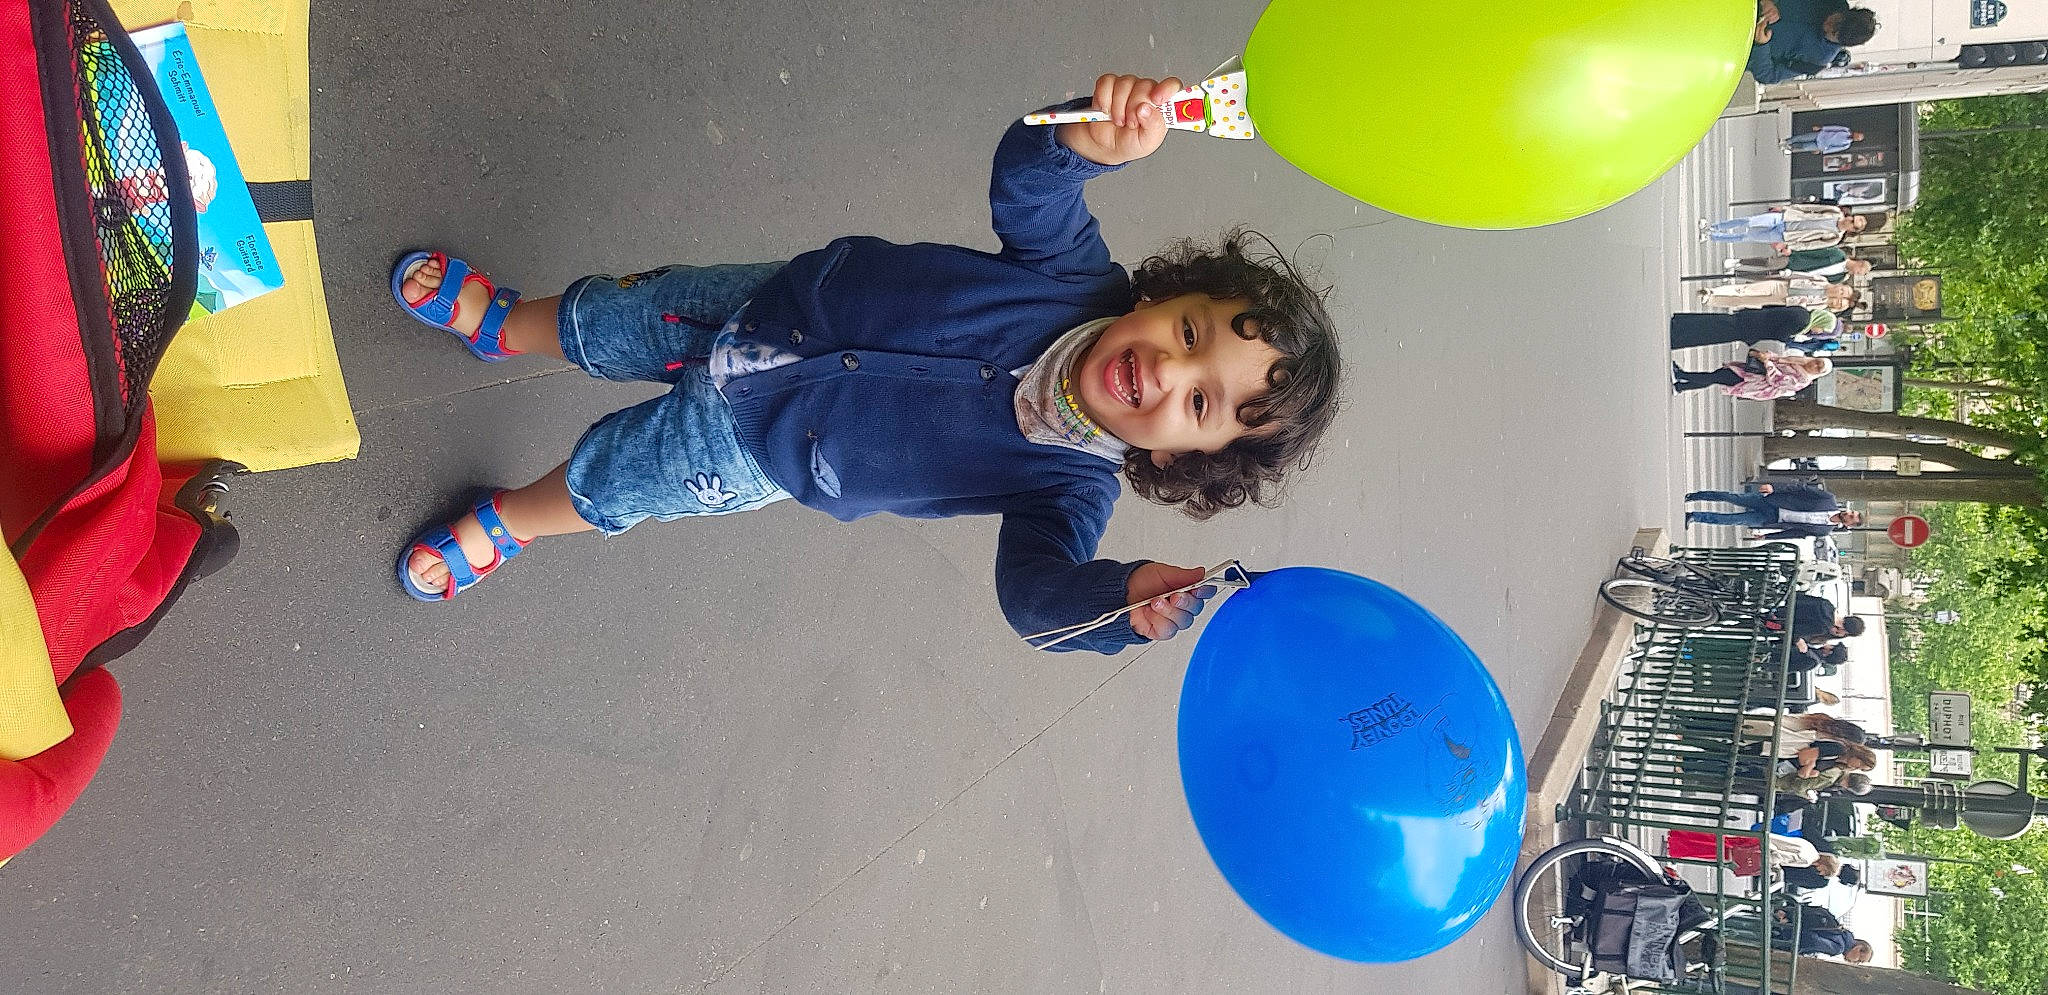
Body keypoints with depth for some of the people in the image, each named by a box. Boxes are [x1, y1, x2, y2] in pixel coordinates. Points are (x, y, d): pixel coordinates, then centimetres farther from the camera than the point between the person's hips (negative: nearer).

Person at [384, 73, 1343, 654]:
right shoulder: (1081, 275, -22)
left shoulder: (1071, 488, -26)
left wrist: (1131, 600, -58)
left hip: (756, 446, -1)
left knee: (596, 486, 14)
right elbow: (1025, 172, -26)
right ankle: (502, 321, 56)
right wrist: (1097, 140, -49)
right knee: (593, 323, 19)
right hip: (775, 303, 1)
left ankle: (508, 524, 51)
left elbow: (1038, 588, -37)